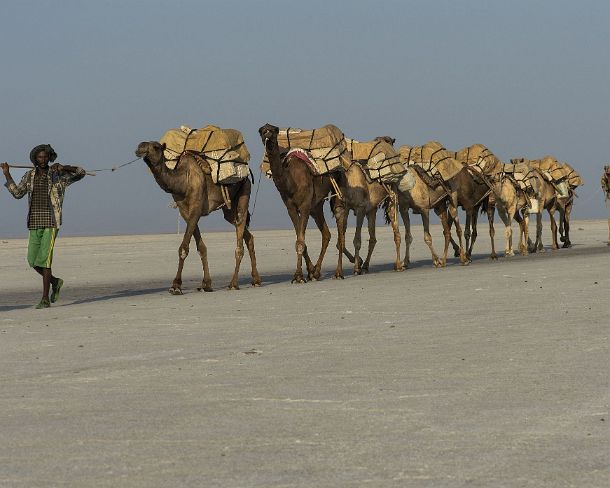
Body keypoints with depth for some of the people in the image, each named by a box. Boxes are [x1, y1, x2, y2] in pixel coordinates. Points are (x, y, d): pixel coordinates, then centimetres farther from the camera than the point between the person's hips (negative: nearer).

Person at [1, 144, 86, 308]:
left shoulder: (58, 175, 1)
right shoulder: (30, 176, 12)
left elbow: (81, 172, -1)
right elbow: (17, 193, 11)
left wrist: (64, 167, -18)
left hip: (51, 222, -5)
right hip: (34, 222, 5)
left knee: (44, 259, -12)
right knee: (33, 261, 2)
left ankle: (45, 299, -8)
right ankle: (55, 282, 28)